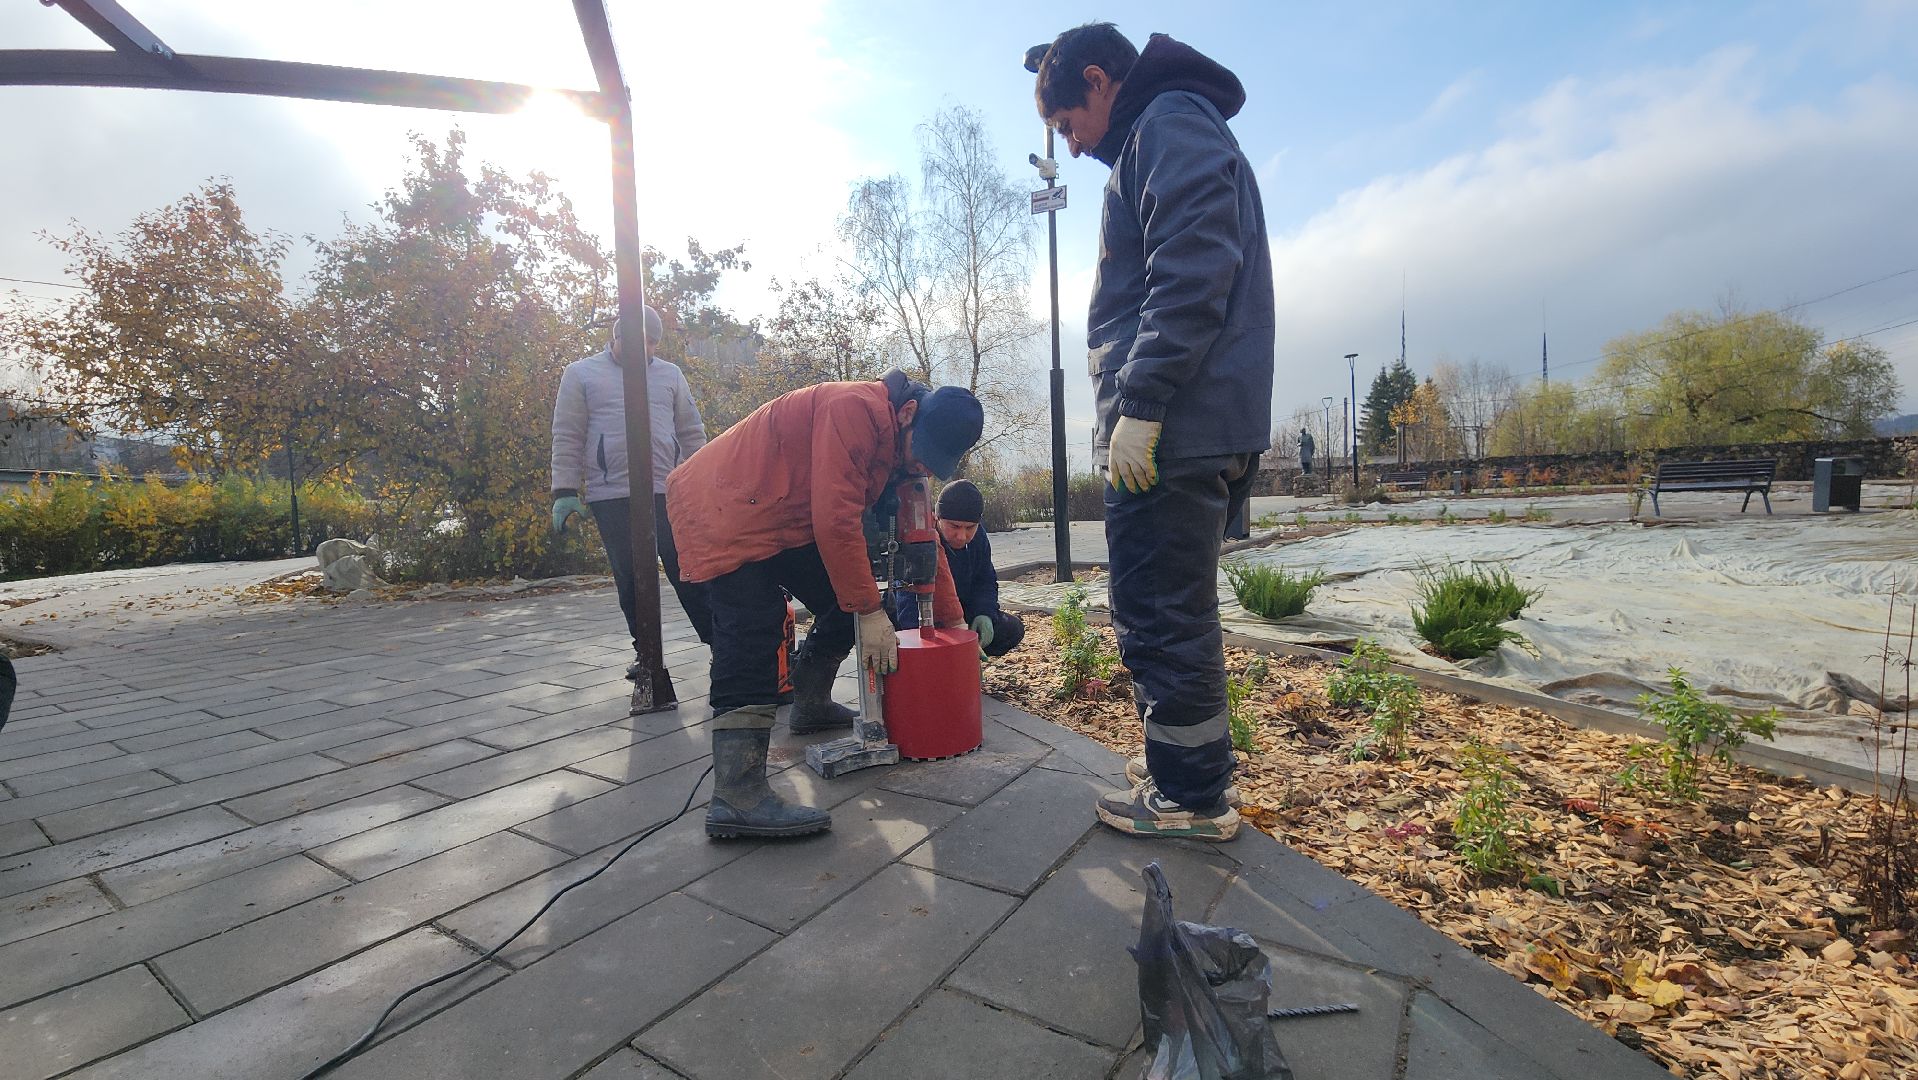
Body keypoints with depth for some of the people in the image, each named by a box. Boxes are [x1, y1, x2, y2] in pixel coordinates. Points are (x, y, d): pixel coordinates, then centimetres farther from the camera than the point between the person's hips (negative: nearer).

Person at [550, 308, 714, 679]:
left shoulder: (670, 374, 16)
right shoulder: (581, 374, 10)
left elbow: (692, 434, 16)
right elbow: (567, 437, 7)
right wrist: (564, 491, -1)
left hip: (669, 492, 1)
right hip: (611, 496, -1)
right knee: (631, 579, 4)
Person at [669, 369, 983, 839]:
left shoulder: (904, 446, 5)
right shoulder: (855, 409, -26)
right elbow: (835, 519, -30)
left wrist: (952, 619, 9)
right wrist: (870, 611, -25)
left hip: (783, 520, 9)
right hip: (720, 509, -9)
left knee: (843, 605, 7)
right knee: (752, 631, -23)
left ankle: (810, 706, 29)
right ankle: (736, 797, -25)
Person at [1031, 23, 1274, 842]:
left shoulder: (1170, 122, -1)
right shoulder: (1160, 139, 29)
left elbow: (1193, 270, -17)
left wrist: (1138, 403, -20)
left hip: (1174, 428, -10)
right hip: (1179, 428, 10)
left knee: (1161, 617, -4)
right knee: (1165, 613, 14)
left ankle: (1192, 797, 10)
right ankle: (1186, 778, 27)